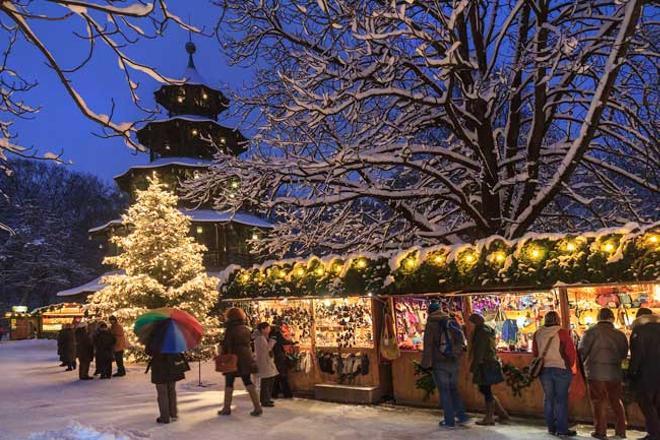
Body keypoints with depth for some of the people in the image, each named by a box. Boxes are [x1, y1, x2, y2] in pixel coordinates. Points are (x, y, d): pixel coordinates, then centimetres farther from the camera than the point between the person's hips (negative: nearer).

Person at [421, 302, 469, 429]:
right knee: (454, 390, 19)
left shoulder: (431, 325, -9)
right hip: (454, 362, 5)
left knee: (444, 392, 4)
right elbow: (462, 341, 14)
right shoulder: (452, 322, 7)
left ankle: (449, 421, 8)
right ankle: (462, 416, 16)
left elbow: (428, 346, -12)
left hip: (440, 364, -5)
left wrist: (426, 364, -7)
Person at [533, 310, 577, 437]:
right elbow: (571, 352, -8)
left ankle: (551, 427, 18)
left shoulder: (537, 334, 3)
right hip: (561, 369, -4)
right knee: (561, 399, 2)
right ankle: (562, 429, 5)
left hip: (544, 369, 4)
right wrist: (570, 365, 8)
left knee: (548, 398, 12)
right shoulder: (562, 333, -10)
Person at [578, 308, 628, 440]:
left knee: (599, 402, 4)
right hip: (615, 373, 4)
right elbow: (624, 354, 5)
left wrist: (585, 363, 10)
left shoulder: (592, 332, -10)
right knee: (616, 401, 16)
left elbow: (582, 350, -10)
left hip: (596, 373, -3)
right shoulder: (620, 334, 2)